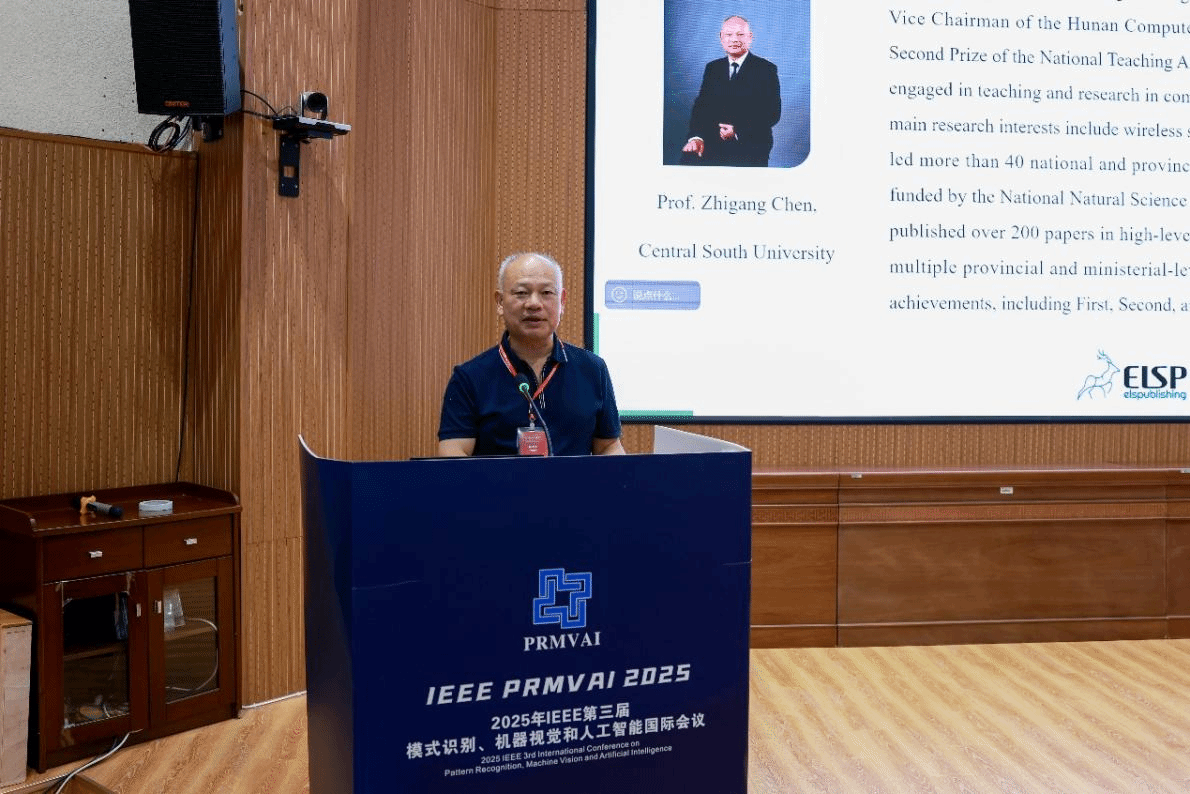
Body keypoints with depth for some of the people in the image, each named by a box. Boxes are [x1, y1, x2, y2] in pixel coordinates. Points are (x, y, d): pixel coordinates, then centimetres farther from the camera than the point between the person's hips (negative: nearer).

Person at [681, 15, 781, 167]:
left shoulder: (766, 69, 3)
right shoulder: (712, 68, 17)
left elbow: (773, 113, -4)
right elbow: (701, 106, 10)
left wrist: (738, 131, -18)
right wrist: (696, 136, -11)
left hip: (750, 144, -2)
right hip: (714, 142, 2)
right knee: (689, 158, -26)